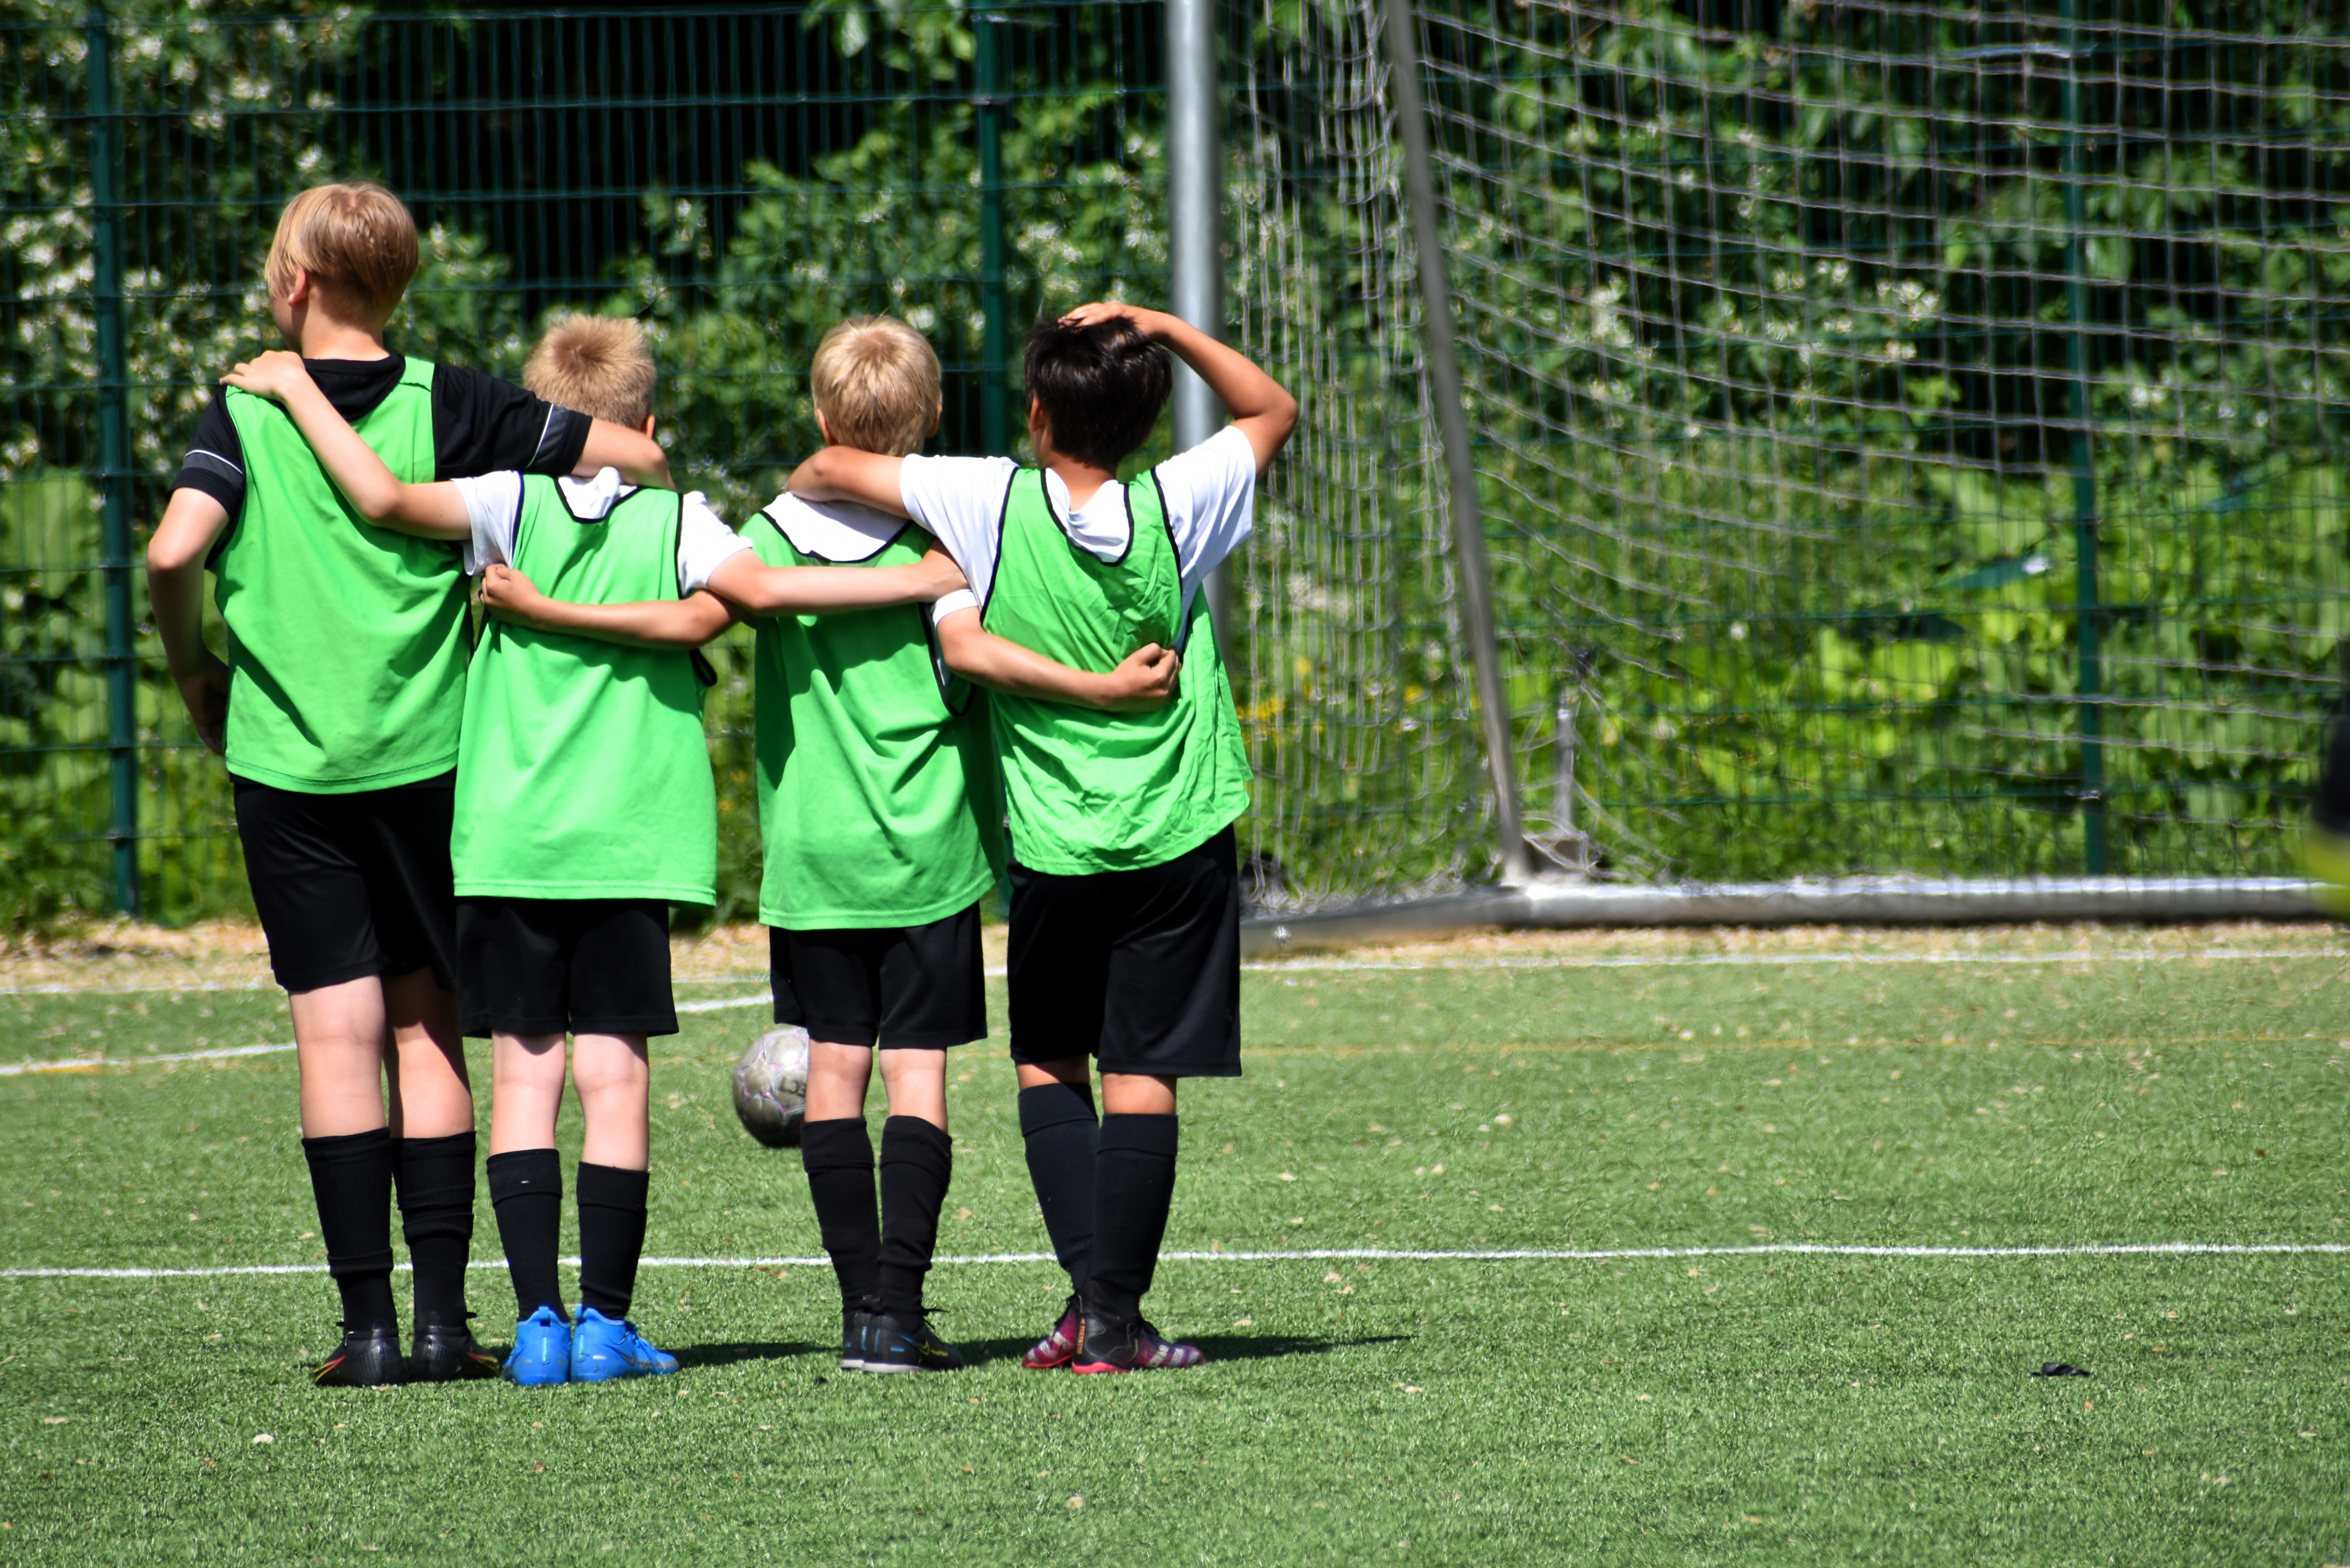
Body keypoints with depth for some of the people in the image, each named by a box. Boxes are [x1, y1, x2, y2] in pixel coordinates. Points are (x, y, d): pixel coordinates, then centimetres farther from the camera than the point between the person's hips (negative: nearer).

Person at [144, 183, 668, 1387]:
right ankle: (442, 1317, 3)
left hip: (287, 759, -1)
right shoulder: (447, 403, 0)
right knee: (427, 1028, 9)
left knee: (338, 1036, 0)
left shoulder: (246, 413, -3)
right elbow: (640, 459, 0)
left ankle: (367, 1323, -3)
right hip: (426, 754, 1)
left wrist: (195, 672, 2)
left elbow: (174, 554, -17)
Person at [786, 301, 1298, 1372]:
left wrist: (797, 491, 19)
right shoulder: (1175, 509, -8)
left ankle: (1089, 1292, 2)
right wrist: (1160, 329, 4)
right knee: (1142, 1080, 1)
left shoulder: (993, 503, -10)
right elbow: (1271, 408, 10)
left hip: (1053, 845, 0)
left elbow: (828, 470, -3)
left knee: (1048, 1065, 16)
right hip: (1176, 841, 0)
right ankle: (1115, 1321, -3)